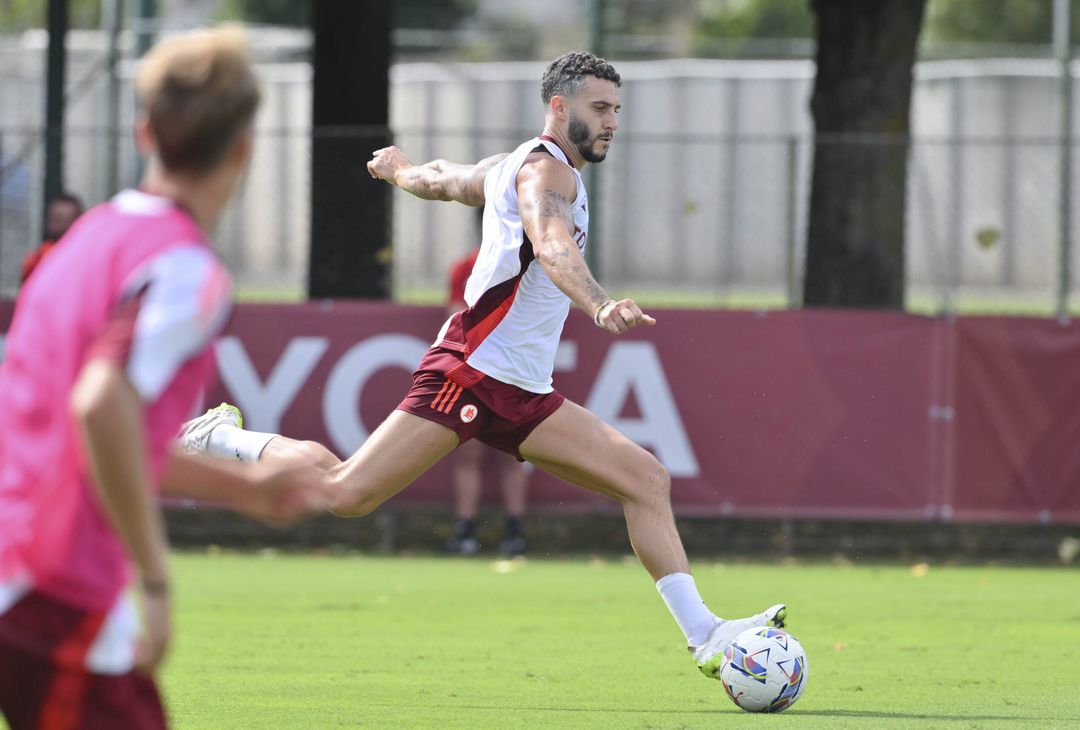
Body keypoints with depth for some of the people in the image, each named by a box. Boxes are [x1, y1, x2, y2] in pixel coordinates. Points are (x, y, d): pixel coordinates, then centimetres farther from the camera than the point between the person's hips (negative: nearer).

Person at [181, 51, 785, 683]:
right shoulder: (546, 168, -9)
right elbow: (552, 245, -31)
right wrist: (599, 306, -50)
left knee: (647, 479, -2)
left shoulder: (513, 167, 21)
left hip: (524, 394, 10)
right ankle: (225, 441, 9)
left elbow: (440, 179, 40)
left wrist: (400, 168, 64)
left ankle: (704, 636, -5)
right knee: (346, 494, -16)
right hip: (473, 370, -10)